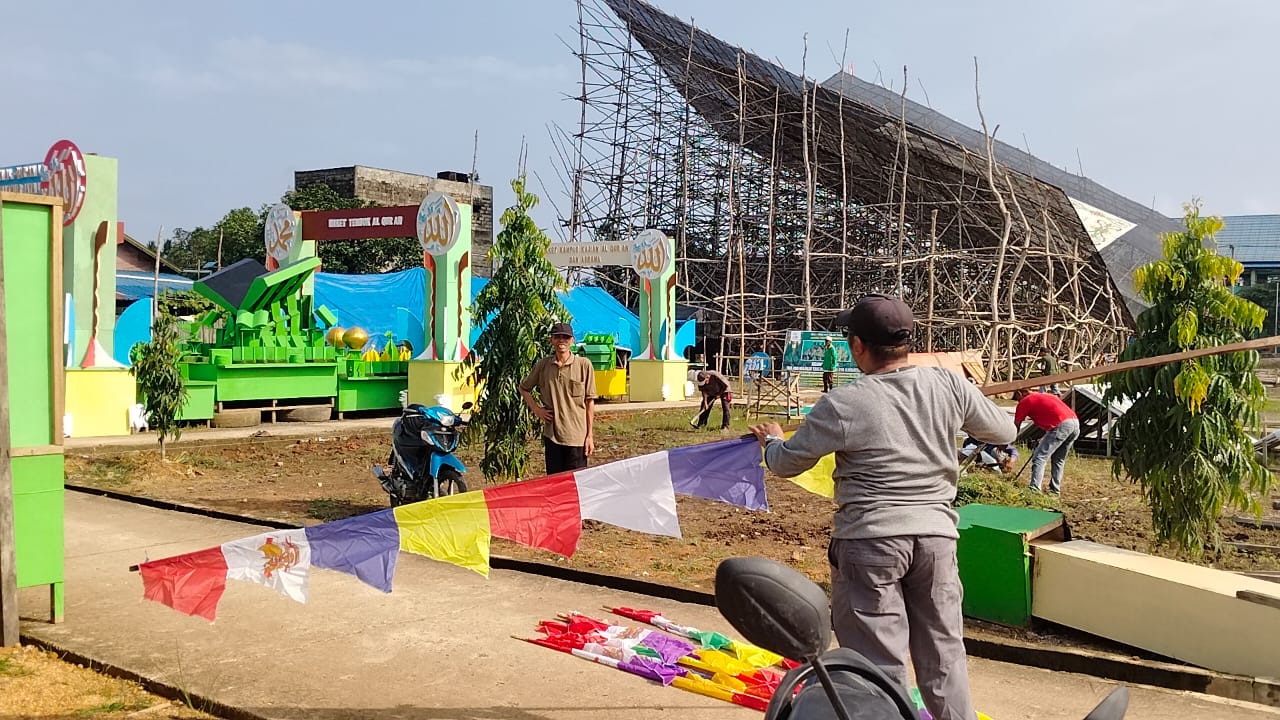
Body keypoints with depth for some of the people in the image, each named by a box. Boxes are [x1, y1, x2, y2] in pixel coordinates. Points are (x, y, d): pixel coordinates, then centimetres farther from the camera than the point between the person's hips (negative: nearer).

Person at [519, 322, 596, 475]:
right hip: (551, 435, 3)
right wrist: (536, 409, 4)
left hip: (576, 436, -3)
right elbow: (524, 388, 19)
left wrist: (590, 435, -2)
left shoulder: (584, 365, -4)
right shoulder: (543, 365, 3)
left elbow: (590, 402, -2)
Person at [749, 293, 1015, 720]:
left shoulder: (843, 404, -13)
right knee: (944, 653, 16)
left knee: (878, 662, 6)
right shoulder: (949, 385, -3)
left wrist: (771, 440, 22)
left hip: (871, 540, -4)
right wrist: (965, 413, 32)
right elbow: (1004, 433, 12)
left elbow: (787, 463, -1)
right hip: (936, 535, 4)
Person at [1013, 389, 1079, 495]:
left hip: (1061, 425, -8)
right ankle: (1055, 490, 21)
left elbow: (1015, 426, 12)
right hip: (1076, 423, 8)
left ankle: (1034, 489, -15)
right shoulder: (1043, 396, 32)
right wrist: (1045, 440, 38)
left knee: (1039, 457, -6)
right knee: (1059, 460, 21)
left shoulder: (1025, 401, 9)